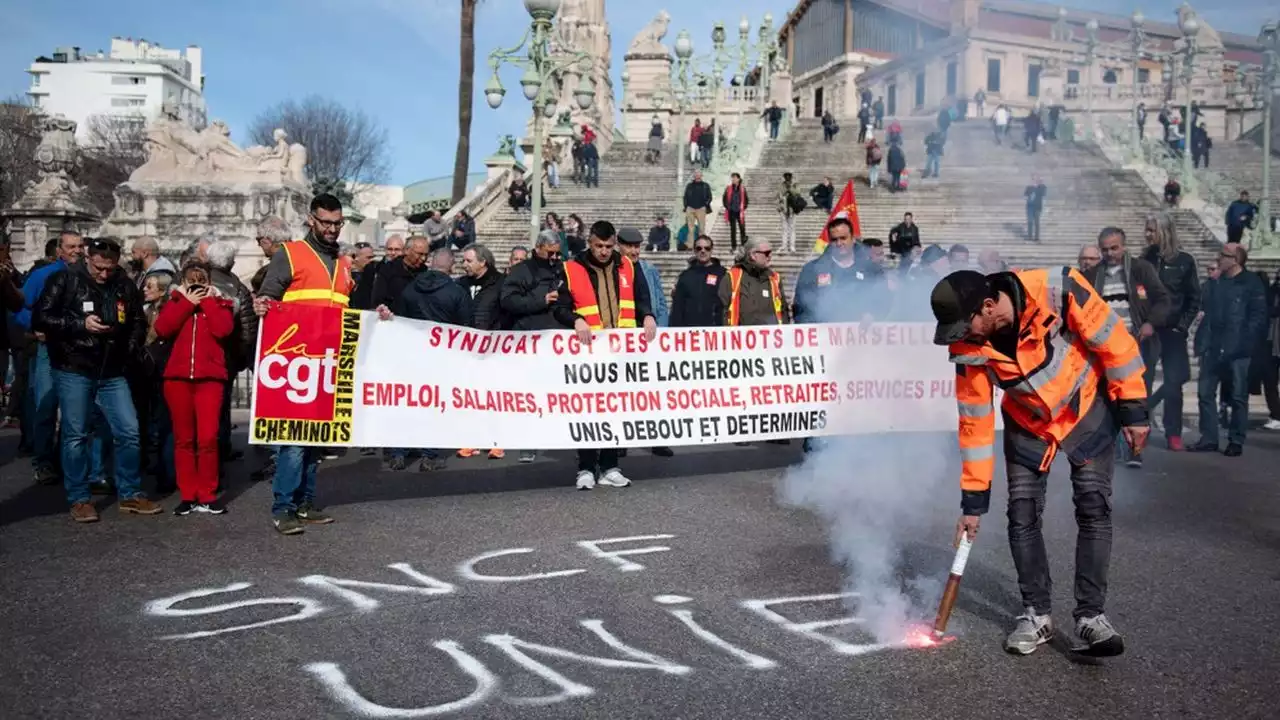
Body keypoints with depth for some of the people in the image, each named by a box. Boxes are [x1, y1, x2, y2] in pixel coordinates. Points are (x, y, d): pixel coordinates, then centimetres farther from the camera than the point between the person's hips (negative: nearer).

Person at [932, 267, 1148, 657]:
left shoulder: (1058, 289, -32)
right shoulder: (969, 347, -20)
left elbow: (1114, 341, -18)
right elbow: (975, 422, -12)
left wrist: (1133, 409, -12)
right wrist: (973, 500, -8)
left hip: (1087, 408, -2)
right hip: (1027, 423, 2)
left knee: (1094, 508, -9)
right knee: (1022, 515, -2)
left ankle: (1091, 615, 0)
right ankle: (1037, 613, 13)